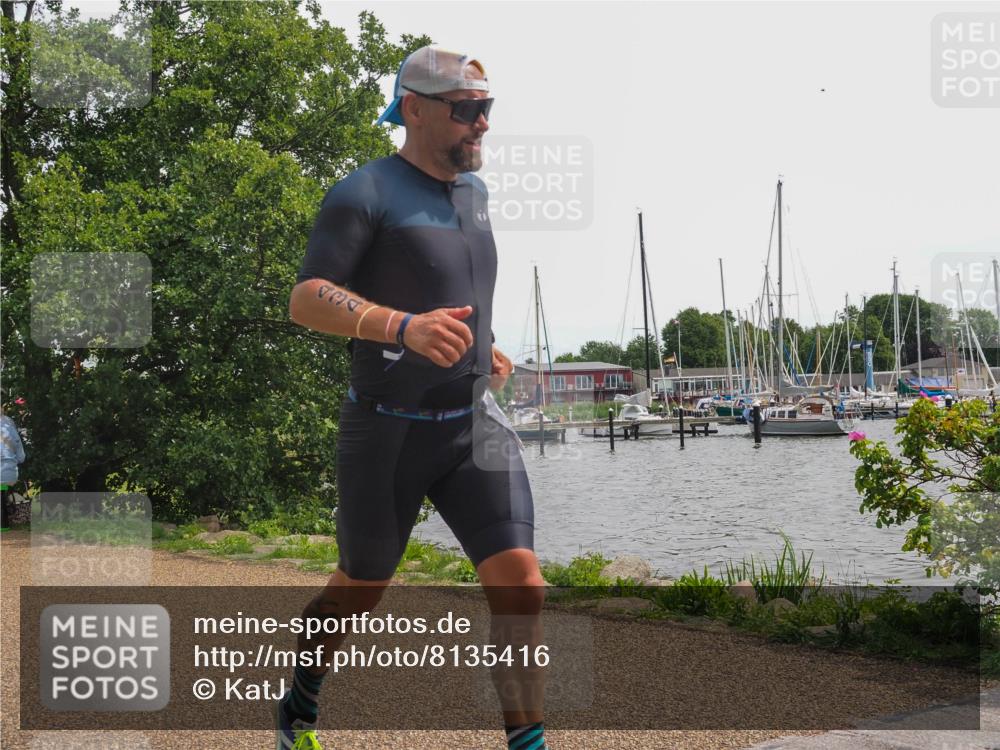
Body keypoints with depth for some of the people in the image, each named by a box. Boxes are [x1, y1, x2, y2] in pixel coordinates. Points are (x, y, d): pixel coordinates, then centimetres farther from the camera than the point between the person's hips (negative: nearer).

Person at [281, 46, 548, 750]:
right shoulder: (365, 193, -11)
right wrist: (404, 326, -37)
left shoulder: (474, 191, 12)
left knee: (521, 583, -12)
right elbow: (306, 300, -22)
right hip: (386, 433, -5)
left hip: (475, 426, 5)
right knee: (359, 589, 13)